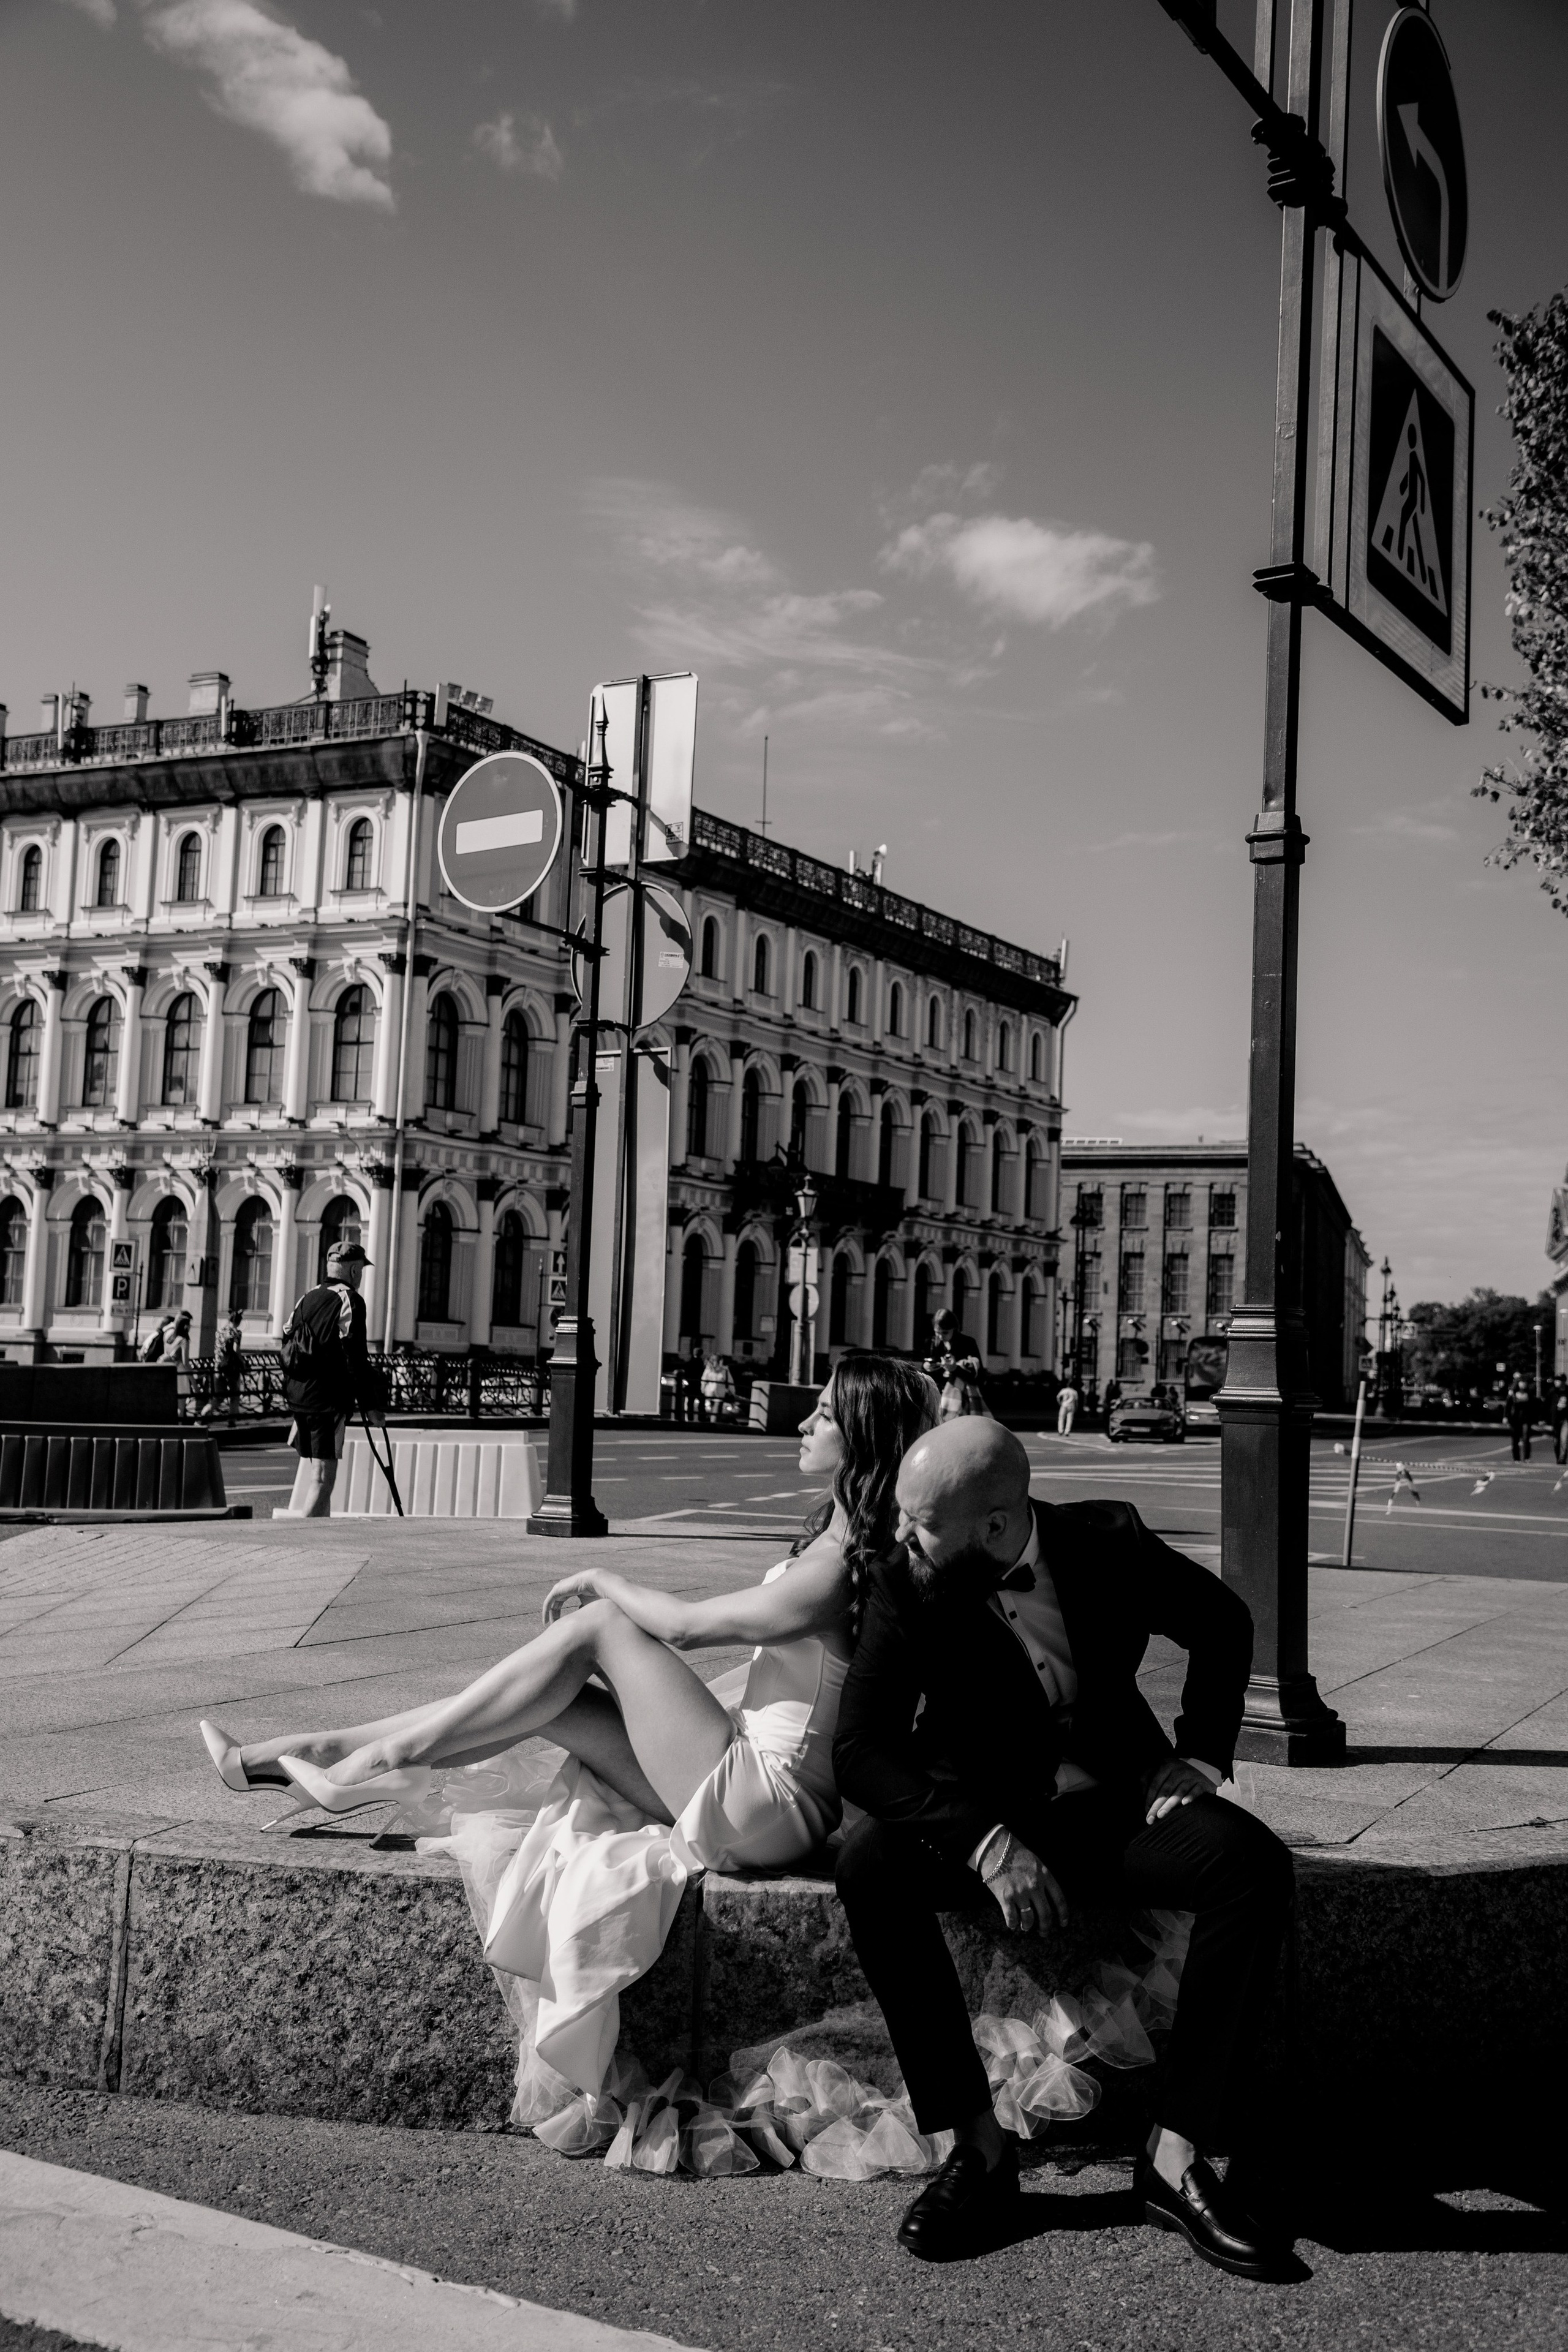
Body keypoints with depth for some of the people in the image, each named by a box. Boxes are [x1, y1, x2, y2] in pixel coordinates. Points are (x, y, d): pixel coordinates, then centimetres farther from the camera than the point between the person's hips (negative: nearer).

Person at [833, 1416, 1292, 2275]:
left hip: (1115, 1804, 1)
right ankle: (977, 2146, -22)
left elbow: (1222, 1621, 7)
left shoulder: (1106, 1543, -12)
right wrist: (984, 1843, -31)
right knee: (870, 1866, -31)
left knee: (1251, 1864, -28)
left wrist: (1200, 1755, -4)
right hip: (979, 1815, -1)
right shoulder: (906, 1584, -15)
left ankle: (1177, 2153, -21)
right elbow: (859, 1747, -19)